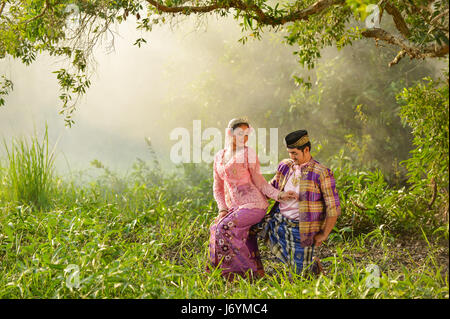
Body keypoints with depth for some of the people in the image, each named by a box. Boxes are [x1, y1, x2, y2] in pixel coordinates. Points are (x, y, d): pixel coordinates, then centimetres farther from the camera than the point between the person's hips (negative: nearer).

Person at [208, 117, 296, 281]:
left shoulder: (248, 153, -2)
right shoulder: (219, 156, 13)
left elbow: (259, 182, -1)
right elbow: (218, 187, 17)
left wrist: (279, 195, -13)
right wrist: (222, 209, 4)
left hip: (254, 203, -5)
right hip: (234, 207, 5)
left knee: (223, 228, -21)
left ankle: (249, 271, -12)